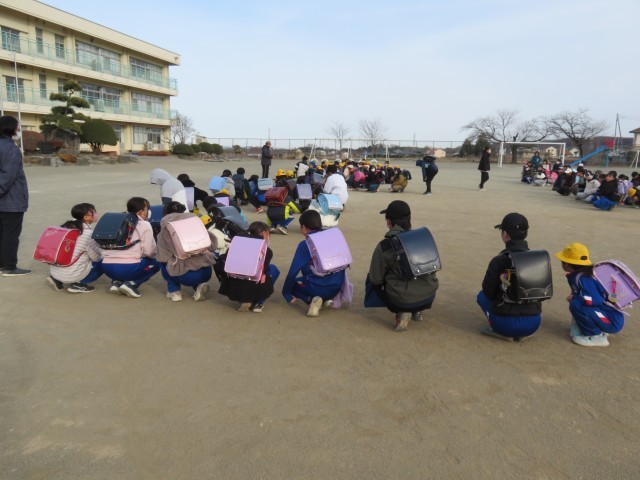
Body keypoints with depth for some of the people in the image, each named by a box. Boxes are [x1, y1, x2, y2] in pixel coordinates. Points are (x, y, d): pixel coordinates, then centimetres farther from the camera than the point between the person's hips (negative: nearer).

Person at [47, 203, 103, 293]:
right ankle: (78, 284, -1)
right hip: (72, 275, -7)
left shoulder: (65, 226, 8)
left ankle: (57, 280, 15)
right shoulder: (88, 233, -13)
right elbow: (97, 257, -6)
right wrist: (102, 252, 15)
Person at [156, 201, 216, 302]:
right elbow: (213, 244, 10)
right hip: (206, 272, 2)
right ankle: (198, 286, 10)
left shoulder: (166, 230, 8)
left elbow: (162, 257, 6)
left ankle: (174, 290, 15)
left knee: (163, 262, 27)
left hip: (185, 276, -1)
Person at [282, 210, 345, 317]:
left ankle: (311, 299, -6)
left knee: (292, 283, 21)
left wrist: (286, 293, 3)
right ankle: (324, 299, 9)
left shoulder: (304, 245, -7)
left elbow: (293, 271, -9)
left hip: (317, 287, -5)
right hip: (336, 288, 6)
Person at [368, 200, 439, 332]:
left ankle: (402, 313, 3)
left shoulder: (384, 247, -12)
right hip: (429, 298, 5)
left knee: (370, 278, 20)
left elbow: (375, 280, -6)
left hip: (401, 302, -5)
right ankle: (417, 311, 22)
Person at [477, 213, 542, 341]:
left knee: (482, 296, 22)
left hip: (506, 324, -5)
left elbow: (488, 292, -2)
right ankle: (523, 333, 14)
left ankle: (501, 331, 2)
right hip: (533, 325, 5)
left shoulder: (499, 260, -11)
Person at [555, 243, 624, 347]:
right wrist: (574, 296, 4)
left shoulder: (581, 278, -20)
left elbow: (591, 300, -30)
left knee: (576, 305, -25)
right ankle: (599, 330, 15)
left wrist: (573, 298, -15)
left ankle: (597, 337, -10)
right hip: (605, 315, 10)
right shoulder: (575, 276, 6)